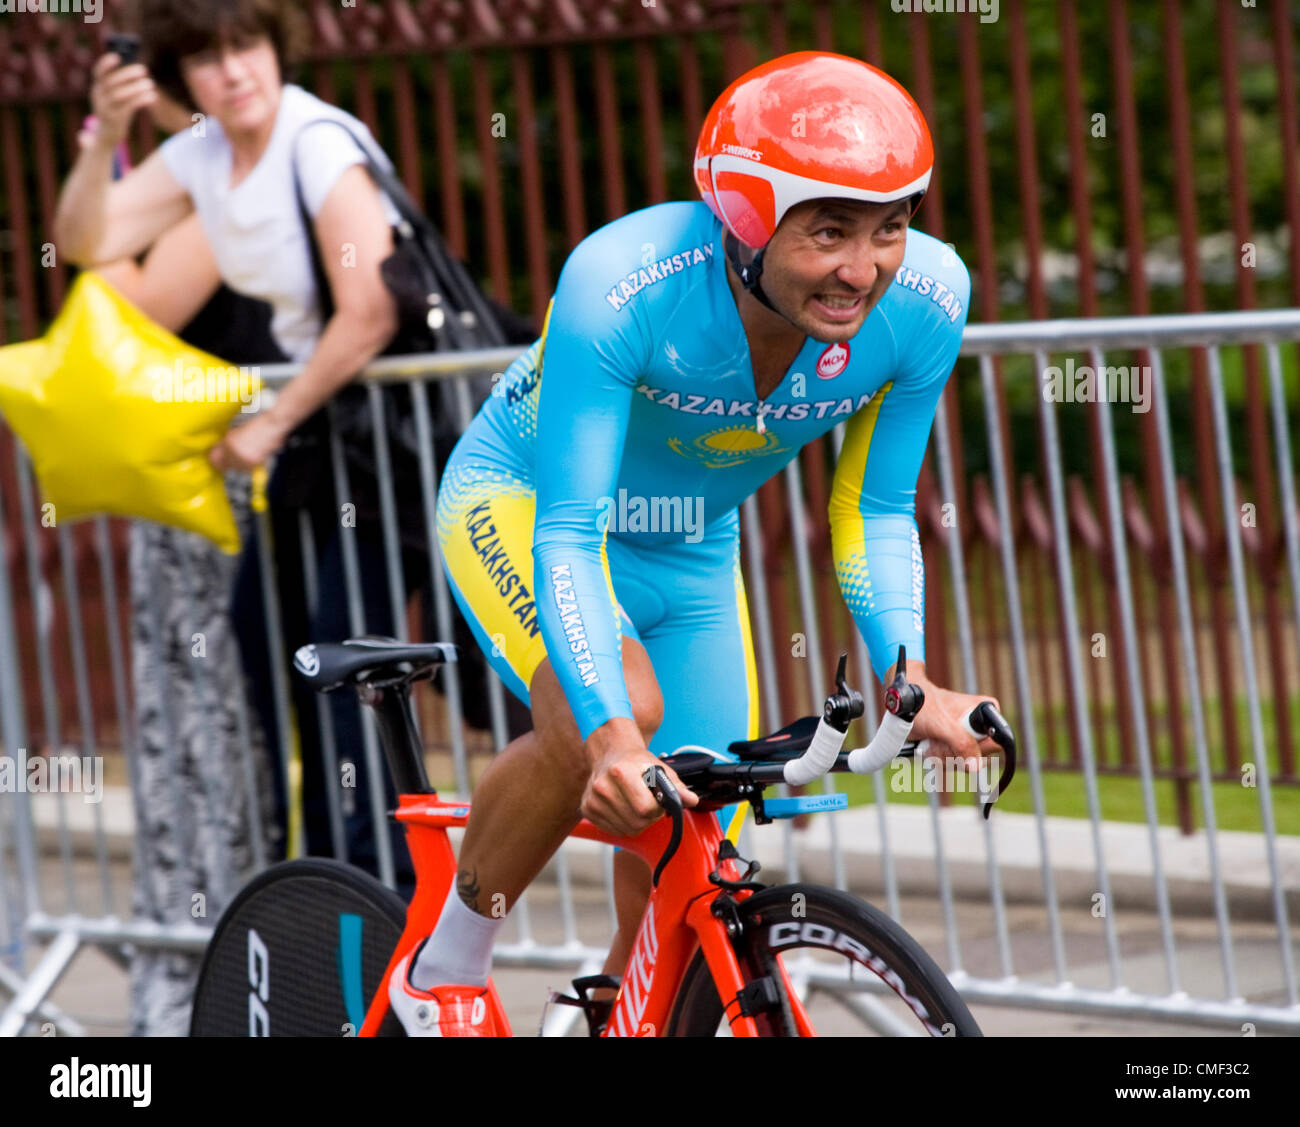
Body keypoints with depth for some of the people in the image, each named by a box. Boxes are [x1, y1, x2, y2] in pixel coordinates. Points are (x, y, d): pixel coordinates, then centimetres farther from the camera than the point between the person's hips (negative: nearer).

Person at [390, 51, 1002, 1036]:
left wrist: (909, 679, -30)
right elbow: (565, 535, -38)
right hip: (518, 506, -5)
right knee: (609, 719, -34)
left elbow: (875, 513, -13)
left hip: (690, 556, 5)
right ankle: (447, 972, -11)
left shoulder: (923, 300, -26)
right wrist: (611, 732, -53)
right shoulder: (620, 284, -39)